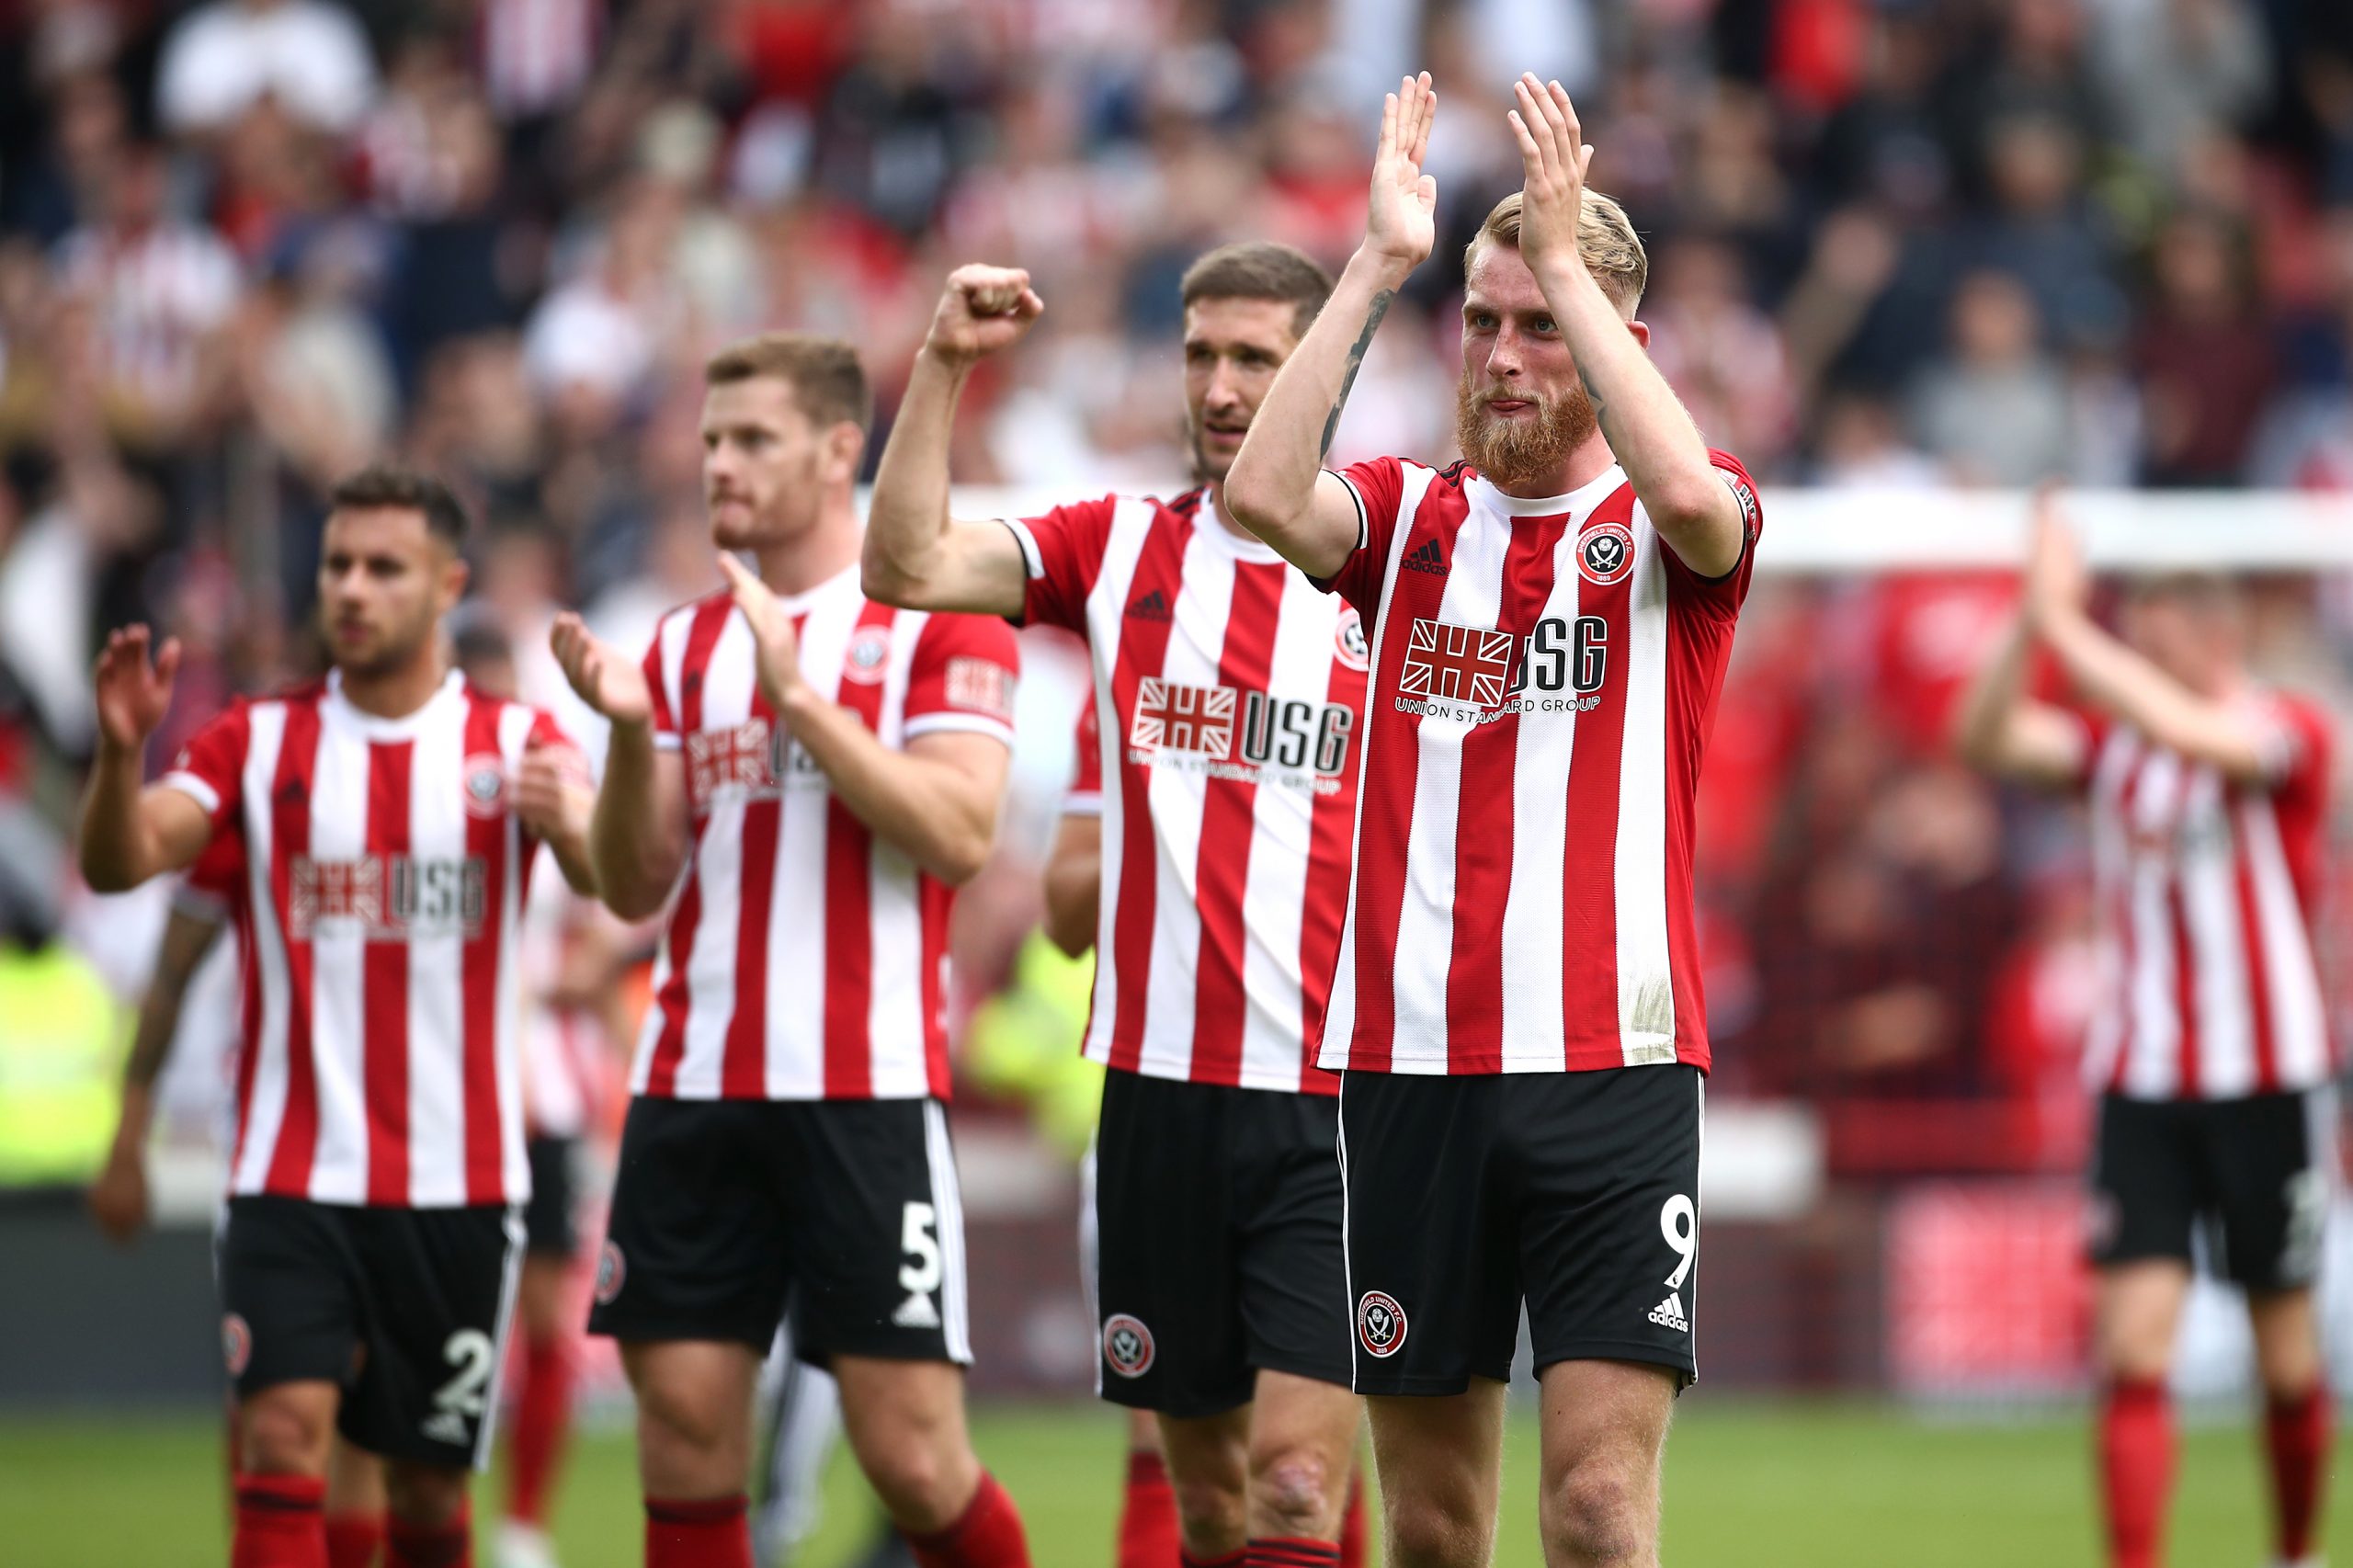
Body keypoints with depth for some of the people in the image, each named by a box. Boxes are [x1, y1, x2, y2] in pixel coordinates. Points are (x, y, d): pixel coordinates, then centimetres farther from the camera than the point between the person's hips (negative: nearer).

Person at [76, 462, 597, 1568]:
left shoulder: (514, 742, 2)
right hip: (292, 1176, 0)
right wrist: (120, 750, -30)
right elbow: (118, 862, -9)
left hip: (457, 1180, 1)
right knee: (283, 1434, -18)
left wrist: (570, 825, -40)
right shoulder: (260, 742, 4)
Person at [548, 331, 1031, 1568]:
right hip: (694, 1088, 5)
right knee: (683, 1428, -1)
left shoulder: (940, 620, 0)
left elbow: (957, 836, -13)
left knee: (911, 1453, -8)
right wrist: (630, 730, -6)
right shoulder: (687, 645, 16)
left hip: (868, 1091, -5)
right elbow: (635, 889, 11)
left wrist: (796, 692, -16)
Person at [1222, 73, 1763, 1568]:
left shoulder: (1670, 532, 4)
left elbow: (1688, 490, -21)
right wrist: (1380, 263, -10)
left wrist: (1565, 254, -16)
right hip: (1408, 1066, 3)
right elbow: (1265, 496, -10)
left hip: (1612, 1067, -3)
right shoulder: (1413, 517, 11)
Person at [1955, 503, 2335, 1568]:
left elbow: (2186, 730, -29)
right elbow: (1986, 739, -10)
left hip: (2267, 1081, -2)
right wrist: (2035, 617, -21)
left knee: (2287, 1352, 9)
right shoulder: (2113, 740, 5)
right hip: (2140, 1086, 2)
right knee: (2133, 1346, -11)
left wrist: (2065, 626, -27)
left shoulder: (2289, 733, -8)